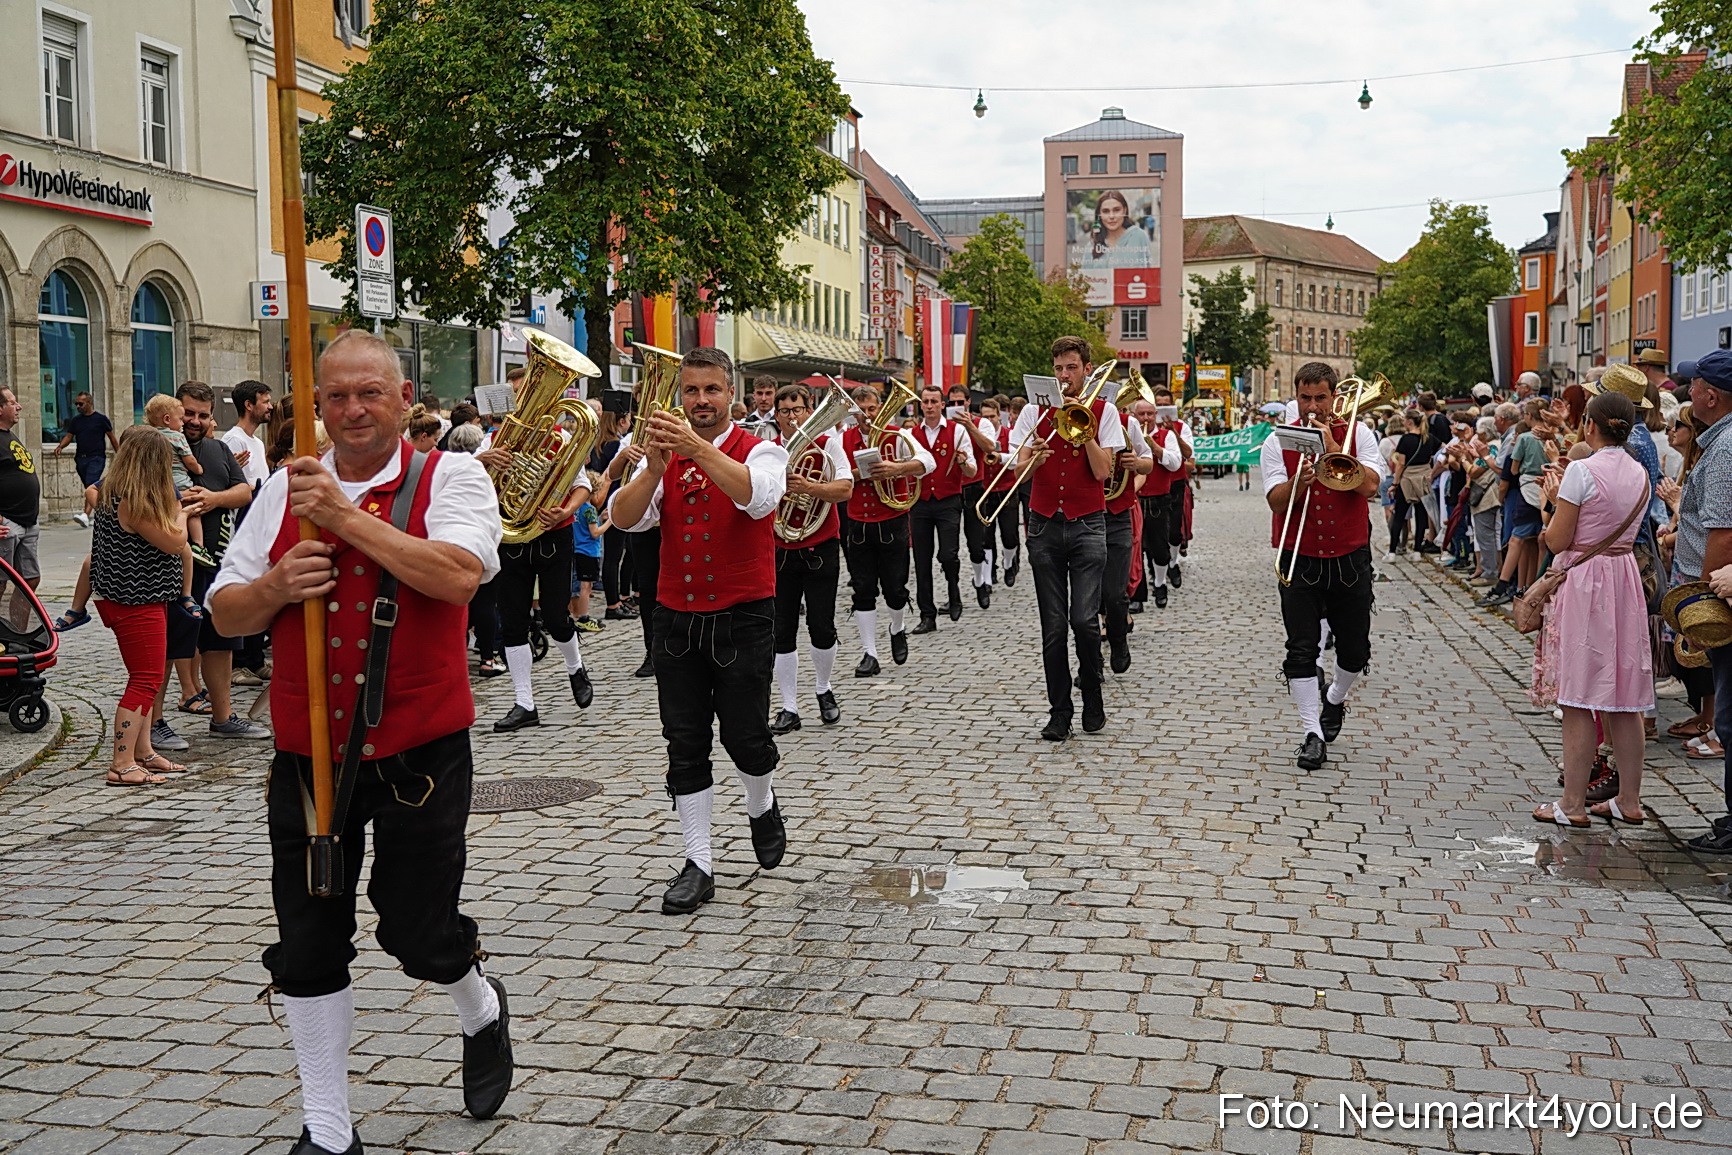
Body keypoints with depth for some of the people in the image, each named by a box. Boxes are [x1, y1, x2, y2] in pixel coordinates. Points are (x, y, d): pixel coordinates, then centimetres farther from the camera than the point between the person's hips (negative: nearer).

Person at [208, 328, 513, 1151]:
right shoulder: (286, 489, 8)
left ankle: (482, 1012, 38)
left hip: (418, 752, -3)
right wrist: (275, 586, -13)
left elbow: (457, 574, -22)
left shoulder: (450, 478, -3)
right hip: (307, 752, 4)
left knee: (418, 931, 3)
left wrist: (346, 516, -20)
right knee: (308, 949, 7)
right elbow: (225, 612, 9)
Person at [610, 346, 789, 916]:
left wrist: (700, 450, -40)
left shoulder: (760, 452, -3)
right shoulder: (665, 455, 7)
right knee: (685, 744, 3)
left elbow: (757, 495, -27)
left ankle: (762, 806, 31)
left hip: (741, 617, -3)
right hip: (676, 617, 3)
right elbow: (624, 517, -8)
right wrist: (654, 468, -26)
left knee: (745, 734, -3)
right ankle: (698, 864, 11)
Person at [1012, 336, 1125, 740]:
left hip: (1087, 524, -2)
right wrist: (1033, 459, -21)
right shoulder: (1035, 411, 9)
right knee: (1053, 626, 1)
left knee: (1084, 619, -12)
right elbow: (1019, 468, 0)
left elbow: (1103, 471, -5)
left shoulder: (1103, 411, 4)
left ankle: (1093, 699, 8)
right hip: (1044, 524, 2)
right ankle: (1059, 711, 8)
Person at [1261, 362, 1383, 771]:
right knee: (1302, 650, -6)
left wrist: (1332, 446, -17)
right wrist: (1299, 483, -28)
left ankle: (1334, 699, 39)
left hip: (1350, 558, 1)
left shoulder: (1357, 433, 2)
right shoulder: (1278, 441, 1)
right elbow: (1276, 501, -8)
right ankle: (1313, 734, 1)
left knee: (1355, 650, 10)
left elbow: (1369, 484, -14)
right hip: (1299, 559, -1)